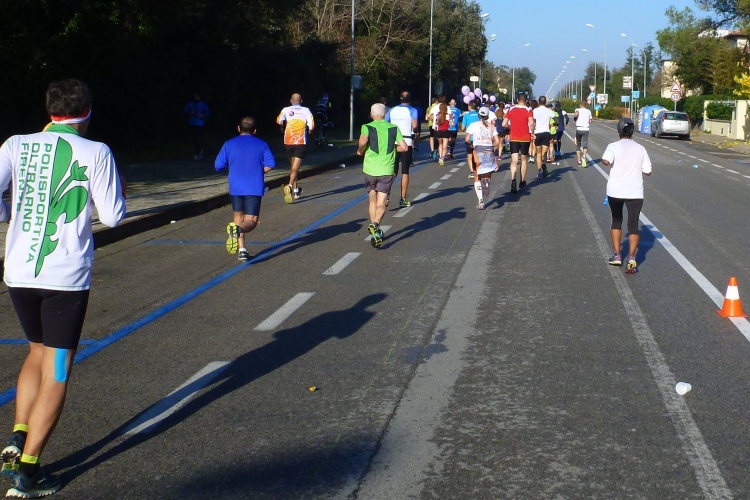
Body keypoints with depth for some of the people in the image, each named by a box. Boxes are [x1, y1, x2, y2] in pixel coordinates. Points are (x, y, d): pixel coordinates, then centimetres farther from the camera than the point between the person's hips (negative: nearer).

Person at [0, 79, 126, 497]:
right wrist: (117, 190, 18)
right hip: (66, 275, -4)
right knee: (56, 371, 4)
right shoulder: (95, 152, -4)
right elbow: (112, 216, -2)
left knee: (39, 351, 25)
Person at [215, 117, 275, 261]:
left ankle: (242, 250, 11)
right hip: (254, 188, -2)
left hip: (235, 188, 2)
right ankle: (238, 229, -37)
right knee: (251, 221, -2)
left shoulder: (229, 144, 5)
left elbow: (218, 166, 3)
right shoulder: (261, 144, 4)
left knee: (238, 216, 19)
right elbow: (270, 164, -5)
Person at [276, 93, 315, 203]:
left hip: (288, 142, 2)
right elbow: (312, 126, -9)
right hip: (301, 142, -2)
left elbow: (279, 121, -13)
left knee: (293, 166, 19)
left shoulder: (286, 110, 2)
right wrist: (308, 132, 13)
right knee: (295, 167, -7)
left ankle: (296, 190, 27)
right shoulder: (306, 110, 1)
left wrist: (283, 127, 9)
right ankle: (290, 185, -32)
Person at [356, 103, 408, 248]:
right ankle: (375, 225, -32)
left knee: (373, 201, 19)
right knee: (381, 204, -5)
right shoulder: (394, 128, 7)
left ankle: (375, 230, 23)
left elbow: (363, 141, -21)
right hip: (387, 171, 0)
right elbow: (404, 147, 1)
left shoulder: (367, 127, 0)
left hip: (370, 169, 0)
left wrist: (360, 151, 0)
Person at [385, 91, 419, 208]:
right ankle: (403, 199, 7)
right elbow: (415, 126, -19)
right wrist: (416, 131, 2)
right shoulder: (412, 111, -4)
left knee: (393, 171, 6)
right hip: (407, 143, -3)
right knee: (405, 172, 6)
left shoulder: (392, 110, 7)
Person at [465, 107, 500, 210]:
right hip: (490, 152, 1)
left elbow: (467, 140, -8)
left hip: (478, 152, -1)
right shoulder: (492, 126, 6)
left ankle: (481, 202, -2)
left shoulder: (473, 125, 1)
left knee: (477, 178, 8)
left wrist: (471, 143, 13)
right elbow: (497, 142, 1)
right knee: (487, 176, 17)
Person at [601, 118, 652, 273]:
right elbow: (647, 171, 4)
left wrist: (609, 162, -2)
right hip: (635, 192, 1)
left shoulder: (614, 146, -5)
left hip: (615, 191, -1)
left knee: (616, 220, 20)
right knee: (633, 225, 1)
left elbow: (606, 161, -24)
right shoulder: (640, 149, 4)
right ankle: (631, 258, -18)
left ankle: (617, 255, 20)